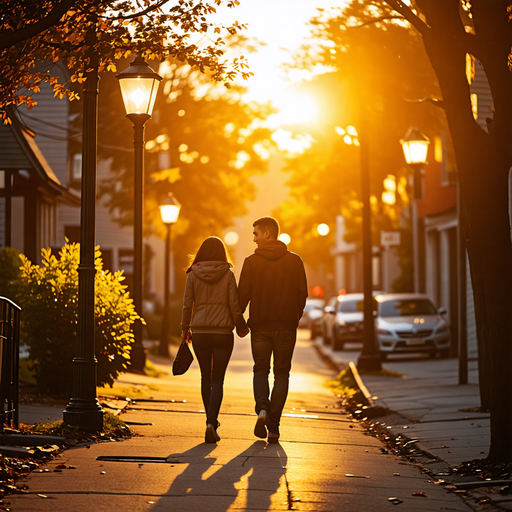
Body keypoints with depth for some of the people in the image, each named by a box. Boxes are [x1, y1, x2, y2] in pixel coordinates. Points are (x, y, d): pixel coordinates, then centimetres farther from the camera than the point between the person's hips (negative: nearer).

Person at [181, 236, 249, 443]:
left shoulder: (193, 275, -1)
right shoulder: (228, 275, -4)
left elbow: (187, 305, -1)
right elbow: (234, 305, -4)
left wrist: (185, 329, 11)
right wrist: (241, 326, 12)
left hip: (200, 332, 2)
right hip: (223, 331, -2)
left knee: (206, 377, 17)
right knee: (217, 380, 1)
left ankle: (211, 421, 26)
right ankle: (211, 422, -16)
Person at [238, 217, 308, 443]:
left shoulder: (252, 261, -4)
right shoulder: (294, 261, 2)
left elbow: (243, 294, -6)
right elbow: (302, 293, 3)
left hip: (260, 325, -1)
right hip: (286, 325, 1)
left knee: (260, 369, 13)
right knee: (282, 373, 8)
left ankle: (262, 409, -13)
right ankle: (273, 426, 3)